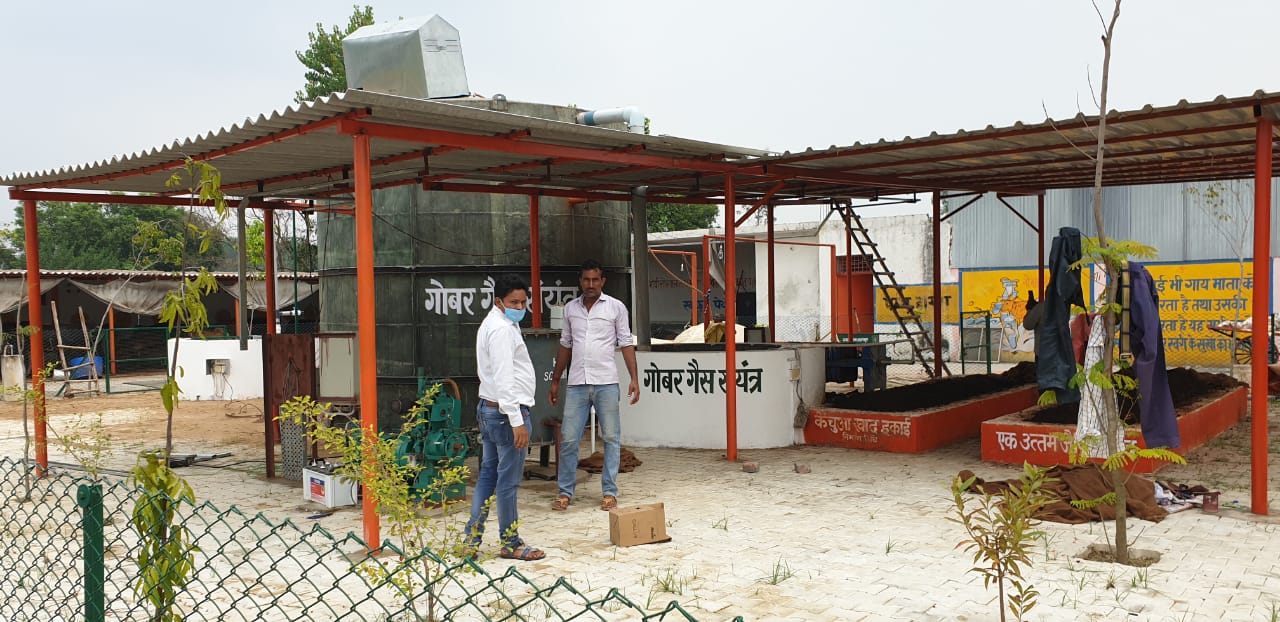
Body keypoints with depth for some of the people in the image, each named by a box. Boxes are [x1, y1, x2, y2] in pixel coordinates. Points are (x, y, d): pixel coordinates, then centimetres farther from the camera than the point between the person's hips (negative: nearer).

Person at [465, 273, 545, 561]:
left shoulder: (491, 324, 18)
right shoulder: (502, 329, -16)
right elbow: (504, 379, -22)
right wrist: (517, 421, -23)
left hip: (488, 408, 11)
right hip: (506, 411, -11)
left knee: (488, 475, 14)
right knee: (508, 480, -1)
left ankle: (472, 540, 17)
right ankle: (510, 543, 9)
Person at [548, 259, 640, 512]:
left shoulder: (616, 307, 1)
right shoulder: (570, 308, 10)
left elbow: (626, 344, 1)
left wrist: (634, 378, -7)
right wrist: (555, 380, 17)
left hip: (606, 383, -2)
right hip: (577, 384, 2)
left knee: (611, 438, 3)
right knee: (568, 439, 2)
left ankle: (609, 492, 12)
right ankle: (565, 492, 13)